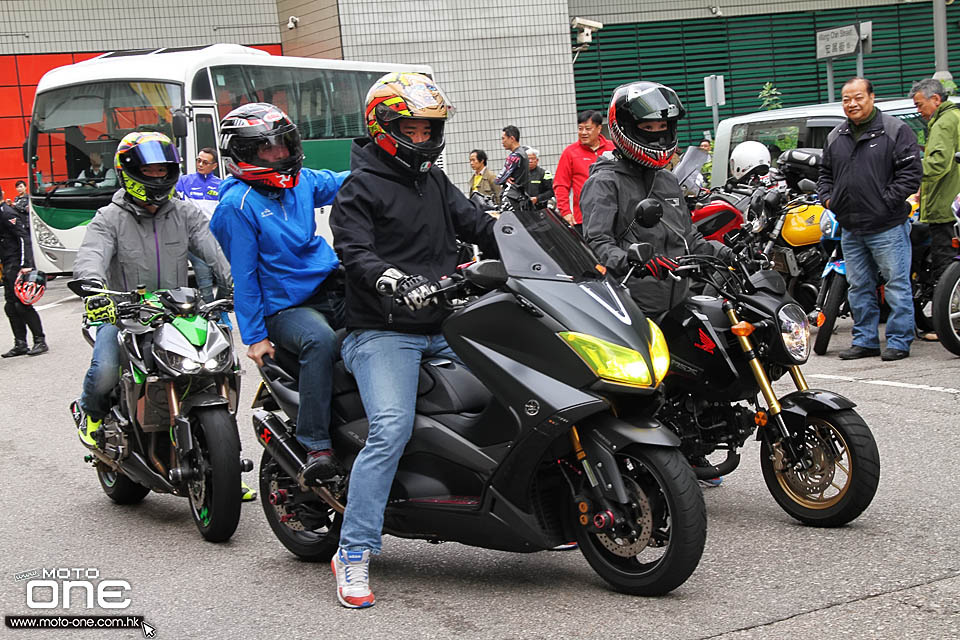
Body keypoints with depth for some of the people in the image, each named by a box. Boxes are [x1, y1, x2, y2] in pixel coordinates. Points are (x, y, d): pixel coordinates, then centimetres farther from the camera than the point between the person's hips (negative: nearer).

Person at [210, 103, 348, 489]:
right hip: (284, 308, -7)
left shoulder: (302, 182, 12)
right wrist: (254, 337, -11)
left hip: (332, 288, 7)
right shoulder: (238, 205, -6)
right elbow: (243, 276, -7)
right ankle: (316, 448, -34)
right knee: (320, 341, -36)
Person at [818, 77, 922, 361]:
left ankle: (899, 341, 5)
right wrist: (828, 198, 5)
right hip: (850, 228, 6)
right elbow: (825, 173, 23)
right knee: (858, 287, 11)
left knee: (896, 284, -2)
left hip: (887, 226, -6)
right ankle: (865, 340, 20)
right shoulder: (835, 136, 14)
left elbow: (911, 171, -9)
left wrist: (887, 201, -14)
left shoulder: (896, 131, -4)